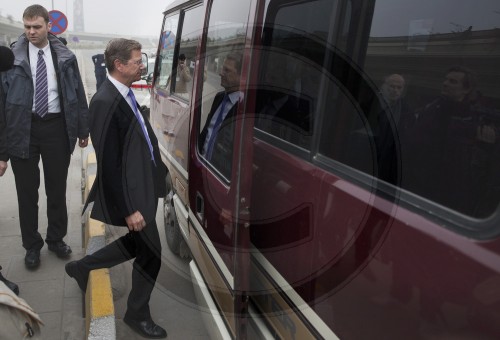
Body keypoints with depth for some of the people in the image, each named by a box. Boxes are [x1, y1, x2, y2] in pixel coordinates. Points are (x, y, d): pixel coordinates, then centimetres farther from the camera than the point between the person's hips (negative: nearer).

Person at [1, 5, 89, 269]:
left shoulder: (65, 57, 3)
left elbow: (78, 94, 6)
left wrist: (83, 130, 5)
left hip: (56, 127, 1)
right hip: (23, 128, -1)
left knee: (57, 188, 12)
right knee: (27, 190, 8)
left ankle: (56, 239, 31)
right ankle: (32, 245, 25)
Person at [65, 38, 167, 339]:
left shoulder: (125, 95, 6)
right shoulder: (106, 102, -23)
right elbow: (108, 164, -24)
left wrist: (158, 172, 15)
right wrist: (129, 209, -21)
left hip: (142, 187, 9)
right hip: (130, 194, -9)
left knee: (135, 245, 24)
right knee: (150, 254, 6)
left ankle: (82, 267, 46)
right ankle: (138, 314, 30)